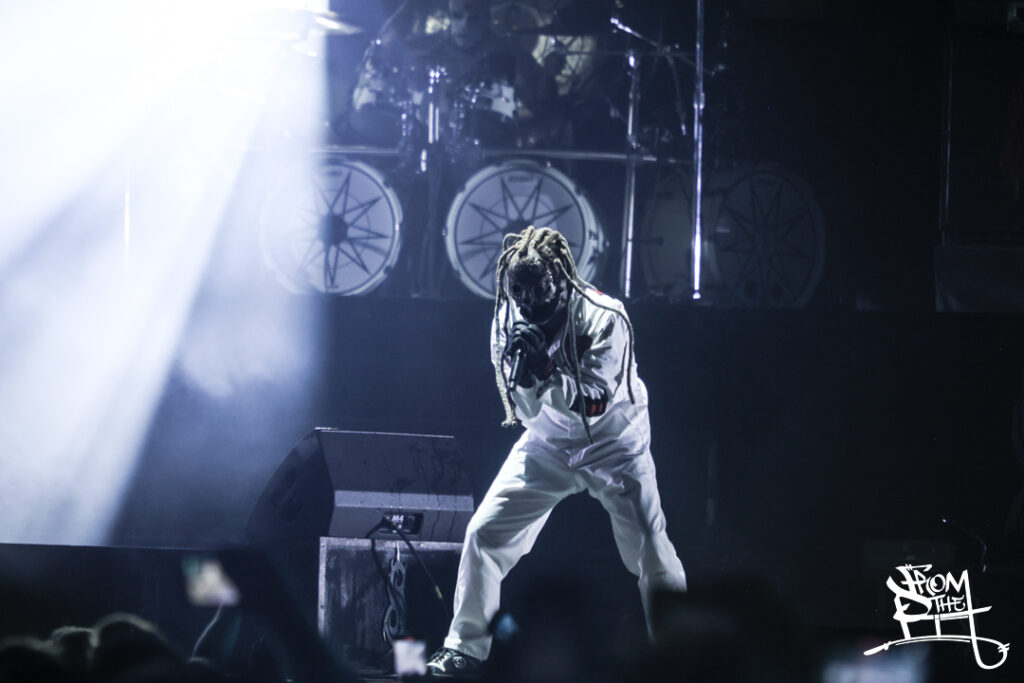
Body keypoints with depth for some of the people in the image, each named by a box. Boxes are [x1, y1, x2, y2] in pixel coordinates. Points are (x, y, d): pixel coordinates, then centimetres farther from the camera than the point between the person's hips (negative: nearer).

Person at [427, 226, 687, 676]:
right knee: (484, 533, -6)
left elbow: (594, 402, -26)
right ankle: (465, 649, 5)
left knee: (651, 555, -10)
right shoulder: (510, 320, -11)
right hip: (548, 444, 4)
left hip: (614, 447, -3)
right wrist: (522, 370, -31)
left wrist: (543, 371, -38)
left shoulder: (604, 318, -24)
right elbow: (525, 410, -11)